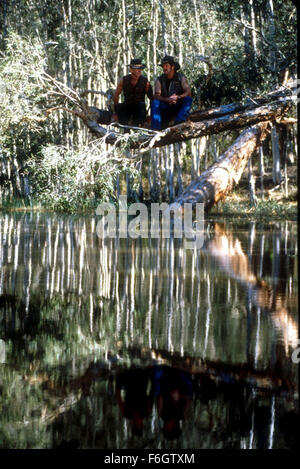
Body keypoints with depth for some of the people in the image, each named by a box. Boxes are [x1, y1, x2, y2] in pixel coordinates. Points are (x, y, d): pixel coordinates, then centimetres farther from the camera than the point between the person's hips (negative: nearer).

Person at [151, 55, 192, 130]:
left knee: (188, 99, -27)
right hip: (165, 106, 0)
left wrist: (178, 97, -32)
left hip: (178, 107, 0)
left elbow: (188, 92, -14)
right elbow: (156, 96, -12)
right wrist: (167, 99, -30)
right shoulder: (160, 80, 2)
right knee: (155, 102, -27)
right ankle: (155, 129, -38)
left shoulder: (181, 77, 0)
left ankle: (178, 123, -41)